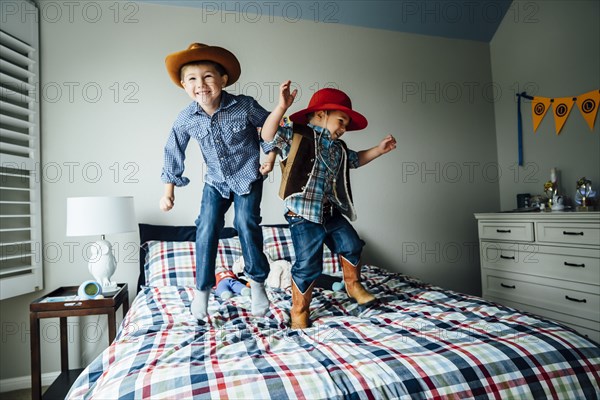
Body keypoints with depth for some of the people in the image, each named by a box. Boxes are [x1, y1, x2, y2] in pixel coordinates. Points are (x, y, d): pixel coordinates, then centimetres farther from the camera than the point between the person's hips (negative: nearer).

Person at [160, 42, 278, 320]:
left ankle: (257, 281, 4)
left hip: (248, 176, -2)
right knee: (207, 229, -6)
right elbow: (174, 152, 0)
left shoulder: (245, 106, -19)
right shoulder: (186, 119, -13)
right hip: (215, 181, 3)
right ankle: (202, 289, 9)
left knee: (246, 223, -16)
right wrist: (169, 190, 2)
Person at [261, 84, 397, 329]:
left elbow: (355, 159, 37)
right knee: (308, 264, -3)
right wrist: (282, 107, -29)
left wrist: (379, 150, 26)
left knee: (352, 246, 14)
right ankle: (299, 311, 17)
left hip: (332, 213, 7)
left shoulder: (338, 148, 19)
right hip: (304, 214, -7)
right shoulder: (297, 135, -4)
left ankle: (353, 285, 41)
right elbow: (268, 136, -16)